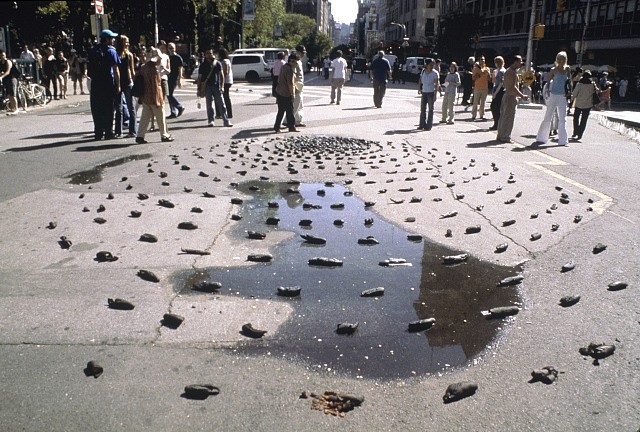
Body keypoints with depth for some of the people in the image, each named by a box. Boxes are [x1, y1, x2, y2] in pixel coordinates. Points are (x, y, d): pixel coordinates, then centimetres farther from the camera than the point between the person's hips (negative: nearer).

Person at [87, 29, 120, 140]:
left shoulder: (92, 50, 10)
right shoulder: (111, 50, -6)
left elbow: (88, 67, 12)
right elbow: (115, 70, -9)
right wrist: (118, 85, -6)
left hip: (95, 83, 4)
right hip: (108, 84, -4)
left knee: (97, 110, 8)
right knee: (108, 109, 2)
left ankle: (98, 133, 9)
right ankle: (108, 133, 4)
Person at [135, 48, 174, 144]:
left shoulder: (143, 67, 8)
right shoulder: (154, 70, -18)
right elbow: (156, 86, -20)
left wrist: (141, 98, 18)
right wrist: (158, 100, -17)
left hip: (145, 98, 8)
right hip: (154, 98, -8)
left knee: (145, 117, 10)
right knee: (160, 117, 6)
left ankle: (140, 136, 8)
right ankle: (164, 135, 17)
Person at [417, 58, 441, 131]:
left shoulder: (435, 73, -9)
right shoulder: (423, 71, 4)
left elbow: (437, 84, -11)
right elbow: (420, 80, 16)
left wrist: (435, 94, -17)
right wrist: (419, 89, 9)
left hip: (431, 92, -5)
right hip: (424, 92, 5)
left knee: (430, 109, 0)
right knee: (422, 109, 7)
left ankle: (429, 126, 4)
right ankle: (422, 125, 15)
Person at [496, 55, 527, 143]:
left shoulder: (508, 70, 15)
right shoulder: (513, 72, -16)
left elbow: (504, 83, 23)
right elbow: (513, 87, -23)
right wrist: (522, 95, -21)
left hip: (506, 95, 10)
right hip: (511, 96, -10)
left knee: (503, 116, 12)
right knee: (508, 117, -6)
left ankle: (500, 135, 18)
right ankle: (505, 137, -3)